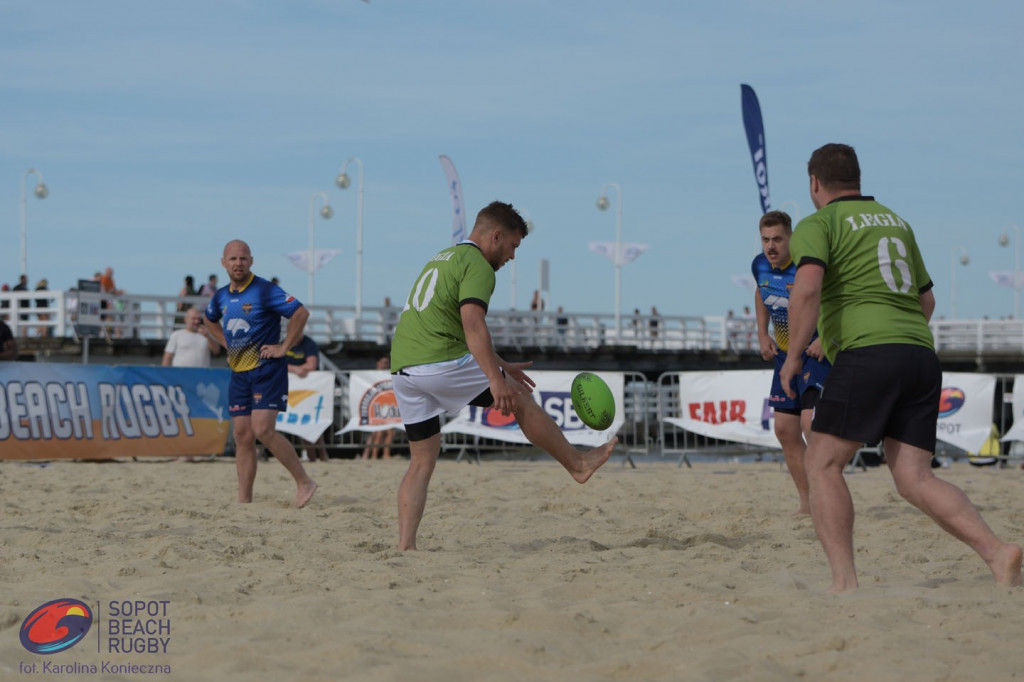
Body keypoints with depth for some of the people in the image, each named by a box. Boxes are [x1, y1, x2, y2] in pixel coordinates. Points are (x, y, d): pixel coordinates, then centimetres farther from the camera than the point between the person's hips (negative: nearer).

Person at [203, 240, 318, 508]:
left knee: (263, 430, -18)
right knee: (243, 437, 4)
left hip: (266, 370, -7)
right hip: (238, 373, 7)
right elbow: (209, 320, 32)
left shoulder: (264, 290, -11)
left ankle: (304, 482, -6)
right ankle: (243, 502, 5)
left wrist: (283, 347, -14)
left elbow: (301, 313, -17)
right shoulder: (221, 296, 10)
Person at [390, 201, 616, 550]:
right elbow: (473, 324, -20)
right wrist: (495, 380, -27)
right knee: (521, 401, 7)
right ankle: (577, 464, 18)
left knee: (422, 460, 11)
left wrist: (498, 366, 41)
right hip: (441, 362, -9)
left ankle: (405, 545, 3)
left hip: (402, 369, 9)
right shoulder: (478, 265, -4)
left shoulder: (442, 259, 27)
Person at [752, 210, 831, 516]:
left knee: (811, 423, -22)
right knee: (785, 429, 5)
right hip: (785, 353, 8)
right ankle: (806, 503, 14)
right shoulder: (760, 265, -1)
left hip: (817, 352, -8)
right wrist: (762, 334, 11)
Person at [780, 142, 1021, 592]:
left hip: (867, 353, -7)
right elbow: (926, 300, 34)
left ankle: (844, 583, -12)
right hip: (921, 353, 7)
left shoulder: (818, 224, 3)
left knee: (822, 464, 0)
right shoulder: (896, 222, 26)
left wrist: (794, 354, -10)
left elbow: (807, 286, -17)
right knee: (914, 479, 2)